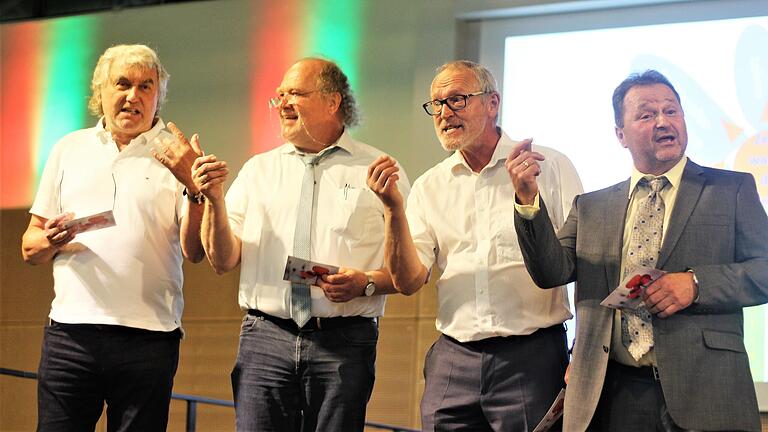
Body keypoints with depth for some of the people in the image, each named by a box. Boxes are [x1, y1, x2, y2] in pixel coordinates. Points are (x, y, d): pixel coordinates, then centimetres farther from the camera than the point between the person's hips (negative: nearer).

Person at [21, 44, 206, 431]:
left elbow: (194, 252, -3)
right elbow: (29, 248, 15)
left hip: (148, 338, -1)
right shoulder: (69, 150, 14)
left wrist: (196, 187, -18)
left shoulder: (174, 156, 7)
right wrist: (50, 241, -8)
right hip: (70, 334, 2)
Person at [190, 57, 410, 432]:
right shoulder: (258, 169, 15)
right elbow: (223, 261, 9)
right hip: (265, 341, 2)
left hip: (344, 344, -2)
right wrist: (214, 200, -5)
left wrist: (366, 284, -15)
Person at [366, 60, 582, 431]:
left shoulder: (550, 166, 1)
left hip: (532, 358, -3)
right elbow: (408, 282, 3)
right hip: (453, 359, 3)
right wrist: (393, 208, -11)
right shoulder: (430, 187, 10)